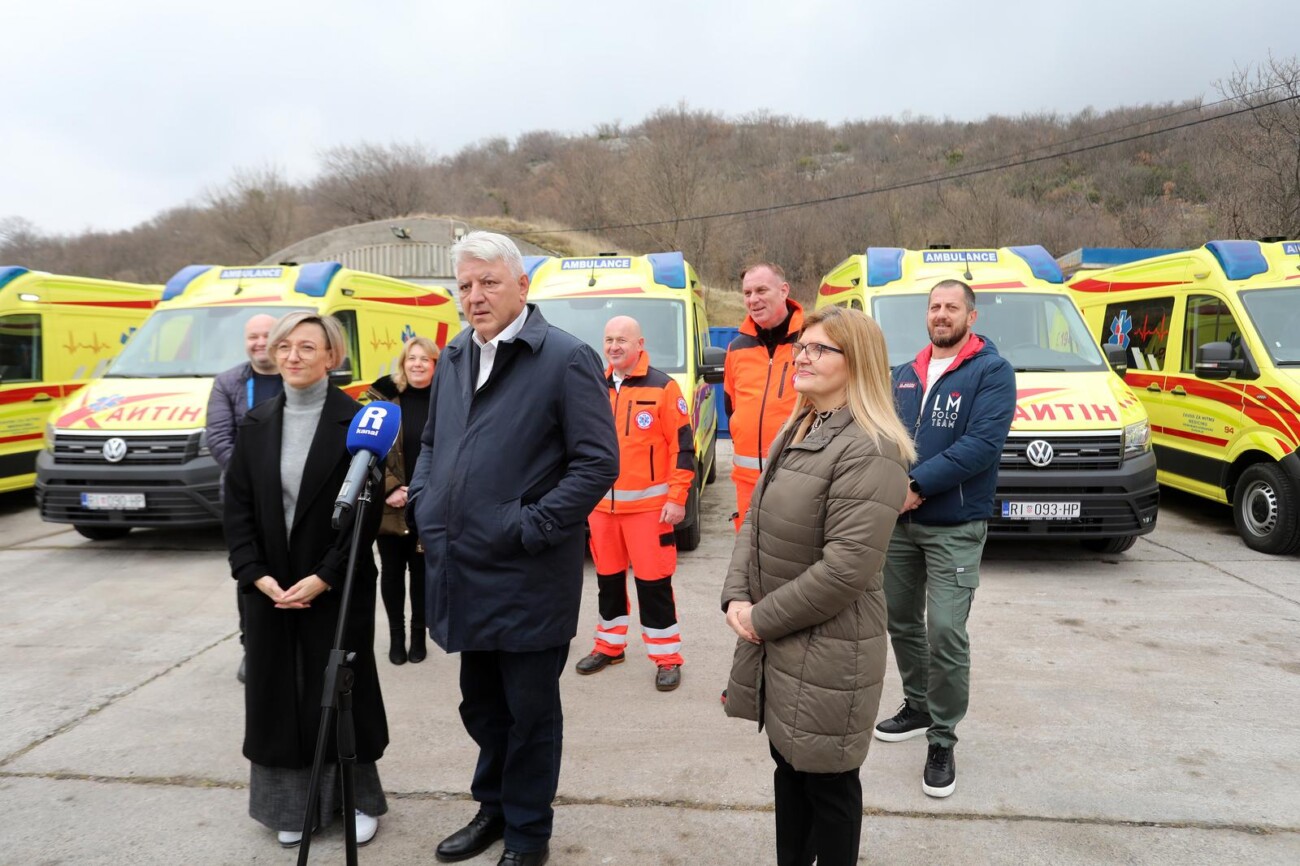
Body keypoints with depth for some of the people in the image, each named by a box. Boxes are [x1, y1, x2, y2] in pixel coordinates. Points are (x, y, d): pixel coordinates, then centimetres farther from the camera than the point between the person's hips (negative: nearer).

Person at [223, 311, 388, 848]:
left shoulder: (356, 422, -8)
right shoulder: (257, 424, 5)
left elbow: (367, 512, -11)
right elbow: (237, 507, 4)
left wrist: (323, 578, -15)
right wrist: (258, 576, -7)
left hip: (337, 587, -4)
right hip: (269, 587, 4)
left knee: (341, 693, 6)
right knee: (278, 694, 11)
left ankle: (358, 799, 24)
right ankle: (292, 804, 27)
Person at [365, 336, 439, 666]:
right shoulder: (384, 397, -1)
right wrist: (389, 488, -12)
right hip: (390, 505, 0)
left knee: (421, 570, 9)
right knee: (392, 571, 10)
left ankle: (418, 634, 25)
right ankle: (396, 635, 25)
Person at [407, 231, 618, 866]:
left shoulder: (566, 358, -11)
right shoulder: (453, 359, 11)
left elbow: (599, 462, -15)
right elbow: (432, 441, 23)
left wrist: (531, 527, -17)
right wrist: (424, 502, 6)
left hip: (527, 578, -6)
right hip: (461, 572, 7)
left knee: (530, 711, 11)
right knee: (481, 706, 22)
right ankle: (493, 809, 44)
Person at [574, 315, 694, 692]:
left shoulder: (663, 387, -7)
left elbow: (682, 446, -8)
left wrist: (676, 498, -12)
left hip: (648, 505, -5)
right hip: (600, 505, 5)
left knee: (654, 582, 0)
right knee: (608, 579, 16)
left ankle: (667, 658, 12)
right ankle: (609, 646, 32)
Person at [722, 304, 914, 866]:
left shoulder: (870, 450, -20)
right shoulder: (796, 432, 11)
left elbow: (845, 568, -25)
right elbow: (755, 521, 10)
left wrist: (762, 617, -16)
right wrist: (737, 597, -5)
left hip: (829, 650, -8)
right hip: (776, 643, 9)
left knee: (827, 780, 10)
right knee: (789, 764, 22)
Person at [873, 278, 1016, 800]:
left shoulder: (992, 371, -6)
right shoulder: (905, 374, 12)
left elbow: (983, 444, -19)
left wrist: (917, 484, -21)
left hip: (955, 528, -6)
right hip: (899, 522, 6)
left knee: (945, 631, -9)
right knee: (900, 620, 15)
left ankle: (942, 739, 8)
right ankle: (918, 706, 36)